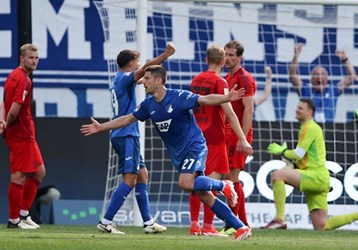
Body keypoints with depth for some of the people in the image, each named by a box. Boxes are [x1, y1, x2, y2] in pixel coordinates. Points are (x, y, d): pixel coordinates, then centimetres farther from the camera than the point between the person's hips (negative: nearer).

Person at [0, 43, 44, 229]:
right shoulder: (23, 79, -17)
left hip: (26, 136, 10)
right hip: (22, 135, -10)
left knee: (39, 172, 16)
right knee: (19, 177, -4)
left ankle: (23, 214, 19)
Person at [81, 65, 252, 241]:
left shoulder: (179, 97, -14)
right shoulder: (148, 105, 6)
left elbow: (206, 100, -21)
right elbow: (128, 119, 18)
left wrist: (227, 98, -39)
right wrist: (101, 127, 18)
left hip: (194, 147, -7)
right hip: (178, 155, 7)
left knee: (186, 183, -31)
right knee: (204, 196, -1)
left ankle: (223, 185, -6)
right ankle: (241, 228, 1)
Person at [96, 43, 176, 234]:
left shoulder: (119, 80, 16)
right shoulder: (124, 78, -11)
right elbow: (146, 68, -27)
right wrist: (167, 54, -32)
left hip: (127, 135, 10)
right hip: (126, 135, -10)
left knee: (142, 175, 12)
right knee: (129, 180, -13)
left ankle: (148, 222, 12)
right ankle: (106, 222, -17)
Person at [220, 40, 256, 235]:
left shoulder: (244, 79, -9)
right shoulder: (227, 79, 18)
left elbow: (248, 110, -16)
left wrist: (242, 138, -22)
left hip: (239, 134, -9)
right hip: (227, 134, 9)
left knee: (232, 178, -10)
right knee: (233, 180, 8)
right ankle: (243, 223, 13)